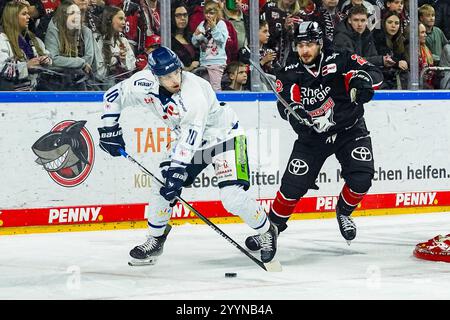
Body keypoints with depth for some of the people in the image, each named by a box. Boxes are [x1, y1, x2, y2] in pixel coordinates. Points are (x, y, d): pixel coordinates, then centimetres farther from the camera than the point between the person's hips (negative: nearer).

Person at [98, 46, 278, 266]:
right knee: (162, 186, 0)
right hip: (187, 139, 6)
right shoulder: (145, 83, -18)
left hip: (224, 136, -6)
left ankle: (267, 232, 6)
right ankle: (154, 240, 21)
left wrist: (177, 169, -41)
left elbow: (191, 135, -37)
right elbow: (113, 96, -1)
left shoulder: (194, 91, -36)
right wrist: (109, 129, -7)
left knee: (232, 197, -19)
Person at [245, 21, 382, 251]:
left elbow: (375, 74, -19)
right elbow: (284, 103, -19)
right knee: (293, 185, -8)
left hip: (349, 130, -1)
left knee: (361, 178, -18)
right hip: (312, 136, 1)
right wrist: (292, 108, -44)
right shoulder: (291, 74, -7)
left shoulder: (339, 61, -13)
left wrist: (361, 78, -42)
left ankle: (343, 212, 13)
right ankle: (272, 226, 12)